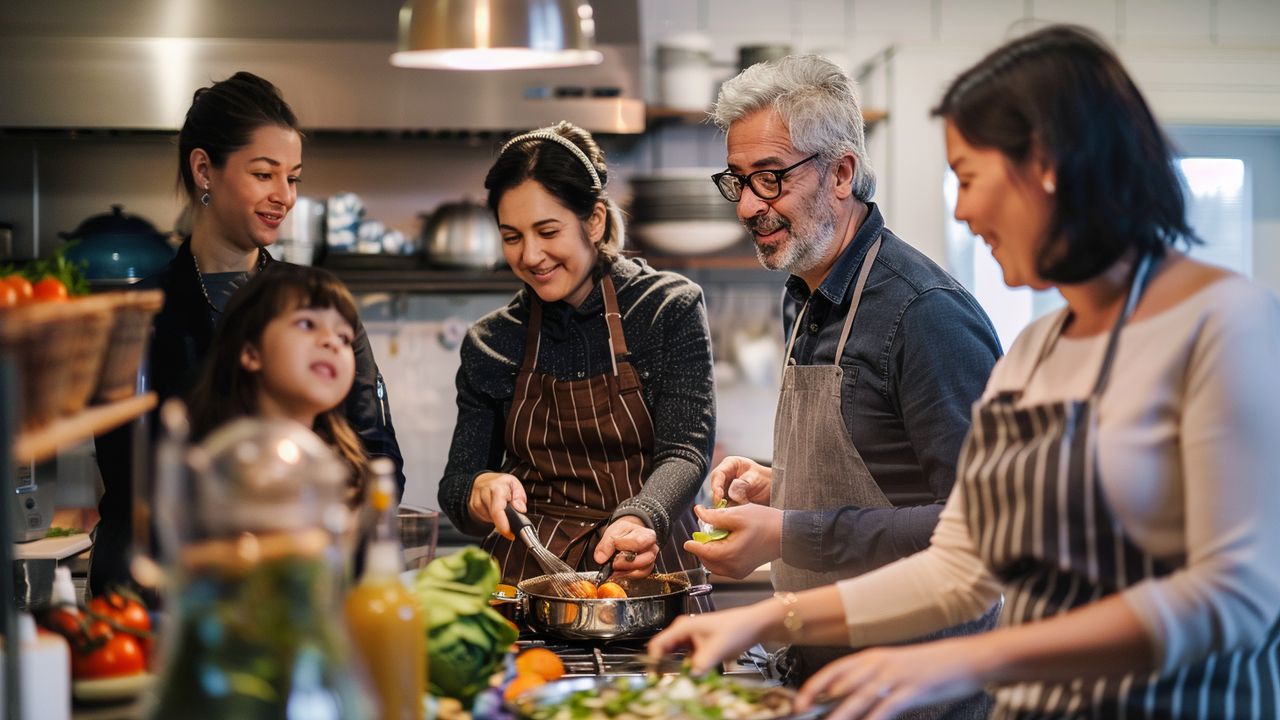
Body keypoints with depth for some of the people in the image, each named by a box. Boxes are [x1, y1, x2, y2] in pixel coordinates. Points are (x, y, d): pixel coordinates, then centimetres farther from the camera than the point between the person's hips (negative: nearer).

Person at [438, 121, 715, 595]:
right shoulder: (489, 343, 10)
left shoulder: (670, 308, 2)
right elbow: (455, 487, 11)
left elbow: (685, 450, -8)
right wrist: (481, 490, -14)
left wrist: (636, 520, -29)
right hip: (526, 572, 4)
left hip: (646, 573, -4)